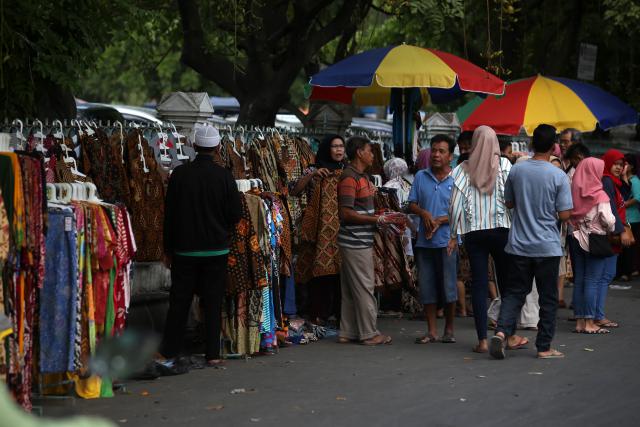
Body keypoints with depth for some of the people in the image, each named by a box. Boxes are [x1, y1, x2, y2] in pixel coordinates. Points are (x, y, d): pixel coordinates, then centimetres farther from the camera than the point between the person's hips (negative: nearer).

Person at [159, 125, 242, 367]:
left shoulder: (180, 174, -6)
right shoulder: (224, 176, -8)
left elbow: (169, 213, -2)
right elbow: (235, 215, -4)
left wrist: (168, 249, 7)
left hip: (184, 248, 1)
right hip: (216, 248, -1)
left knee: (179, 301, 8)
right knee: (213, 302, 6)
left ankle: (169, 351, 12)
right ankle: (212, 354, 6)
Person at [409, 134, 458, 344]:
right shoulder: (421, 177, 9)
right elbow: (412, 205, 9)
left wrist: (440, 220, -14)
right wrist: (424, 213, -11)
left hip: (447, 241, -3)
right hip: (424, 241, 3)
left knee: (448, 287, 1)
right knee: (426, 287, 5)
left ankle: (449, 329, 15)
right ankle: (432, 331, 13)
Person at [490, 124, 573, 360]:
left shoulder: (516, 170, -2)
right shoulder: (559, 176, -11)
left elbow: (508, 203, 9)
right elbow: (564, 214, -11)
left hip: (519, 244, 3)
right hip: (547, 247, -3)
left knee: (514, 292, 11)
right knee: (548, 297, 8)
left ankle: (501, 331, -11)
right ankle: (544, 347, 11)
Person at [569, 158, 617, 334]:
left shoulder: (575, 193, 1)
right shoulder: (599, 195, -14)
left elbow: (569, 215, 3)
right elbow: (607, 219, -16)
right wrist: (611, 230, 2)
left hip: (578, 239, 5)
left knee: (579, 280, 8)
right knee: (592, 281, -3)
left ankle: (579, 321, 12)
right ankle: (590, 323, -2)